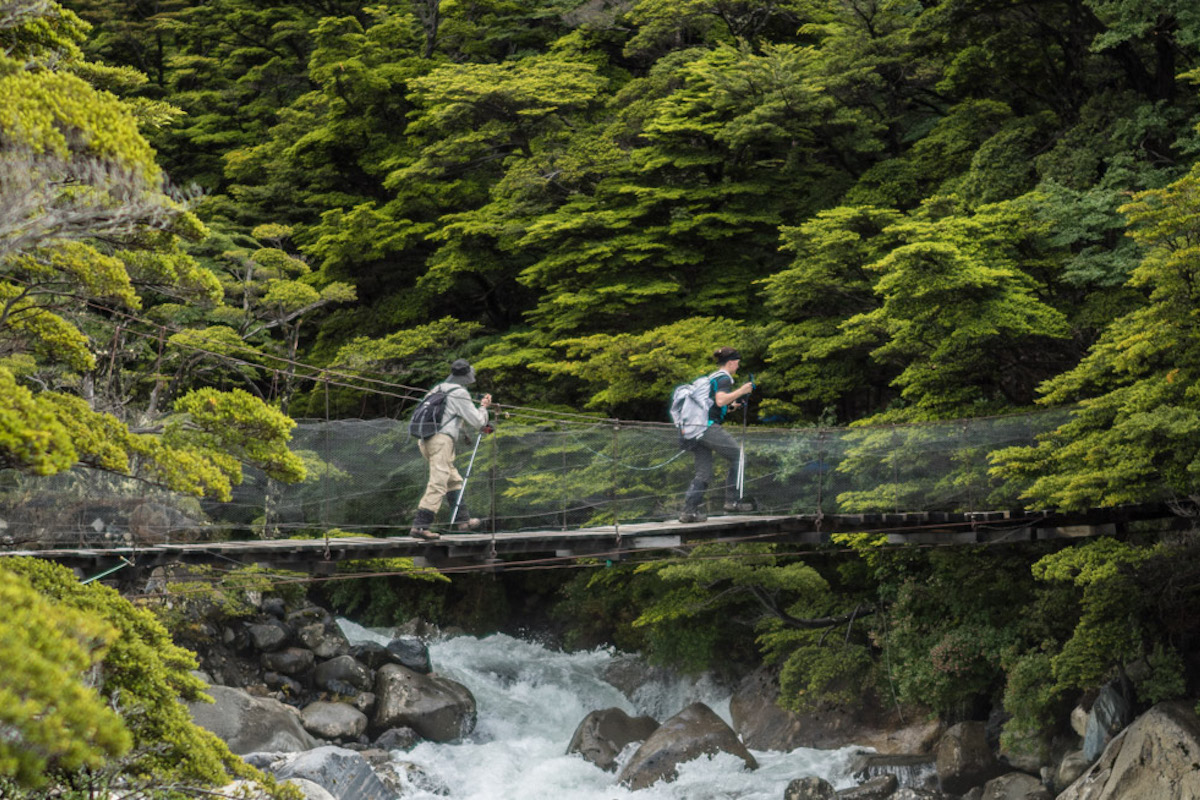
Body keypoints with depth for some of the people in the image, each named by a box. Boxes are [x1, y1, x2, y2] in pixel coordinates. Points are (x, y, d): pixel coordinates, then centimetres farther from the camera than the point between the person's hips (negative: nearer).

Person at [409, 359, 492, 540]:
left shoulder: (437, 389, 20)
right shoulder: (459, 393, -5)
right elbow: (477, 422, -2)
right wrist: (484, 407, 16)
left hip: (426, 440, 9)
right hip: (442, 439, -9)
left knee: (454, 480, 19)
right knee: (438, 484, -14)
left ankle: (463, 520, 23)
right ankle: (419, 526, -23)